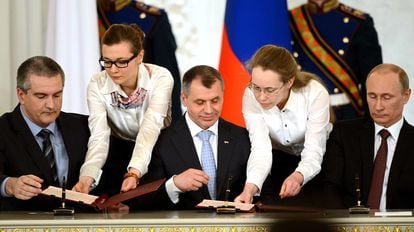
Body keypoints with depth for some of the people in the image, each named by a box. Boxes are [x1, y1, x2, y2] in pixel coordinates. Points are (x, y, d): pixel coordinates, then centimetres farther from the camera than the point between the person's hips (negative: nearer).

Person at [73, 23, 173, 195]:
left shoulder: (160, 78, -22)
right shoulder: (97, 85, -16)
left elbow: (149, 130, -35)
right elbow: (99, 138, -27)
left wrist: (134, 173, -52)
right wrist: (87, 176, -47)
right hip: (120, 152, 2)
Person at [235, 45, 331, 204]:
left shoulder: (315, 94, -30)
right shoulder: (251, 96, -24)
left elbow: (313, 153, -32)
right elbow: (261, 149, -31)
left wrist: (298, 177, -54)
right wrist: (250, 188, -50)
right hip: (278, 157, 2)